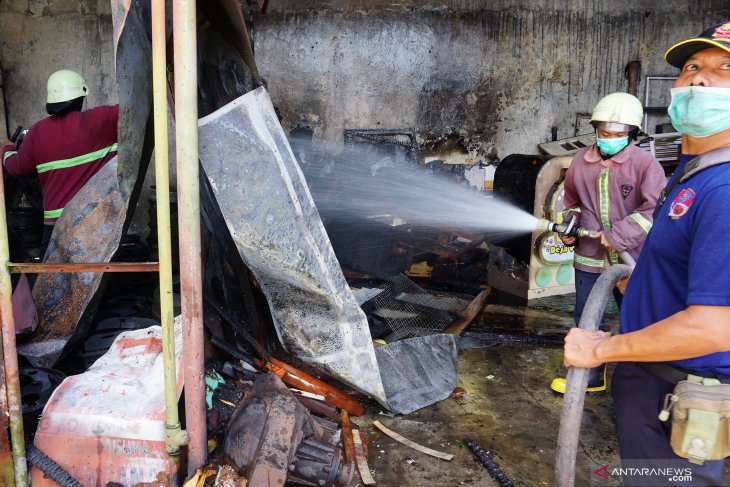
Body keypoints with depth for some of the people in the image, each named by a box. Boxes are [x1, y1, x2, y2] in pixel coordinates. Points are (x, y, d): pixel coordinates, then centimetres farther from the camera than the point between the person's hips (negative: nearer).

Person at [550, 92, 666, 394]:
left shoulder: (645, 163, -11)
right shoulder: (581, 161, 2)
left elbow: (656, 209, -20)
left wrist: (619, 236, -23)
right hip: (589, 256, 4)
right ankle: (591, 377, 30)